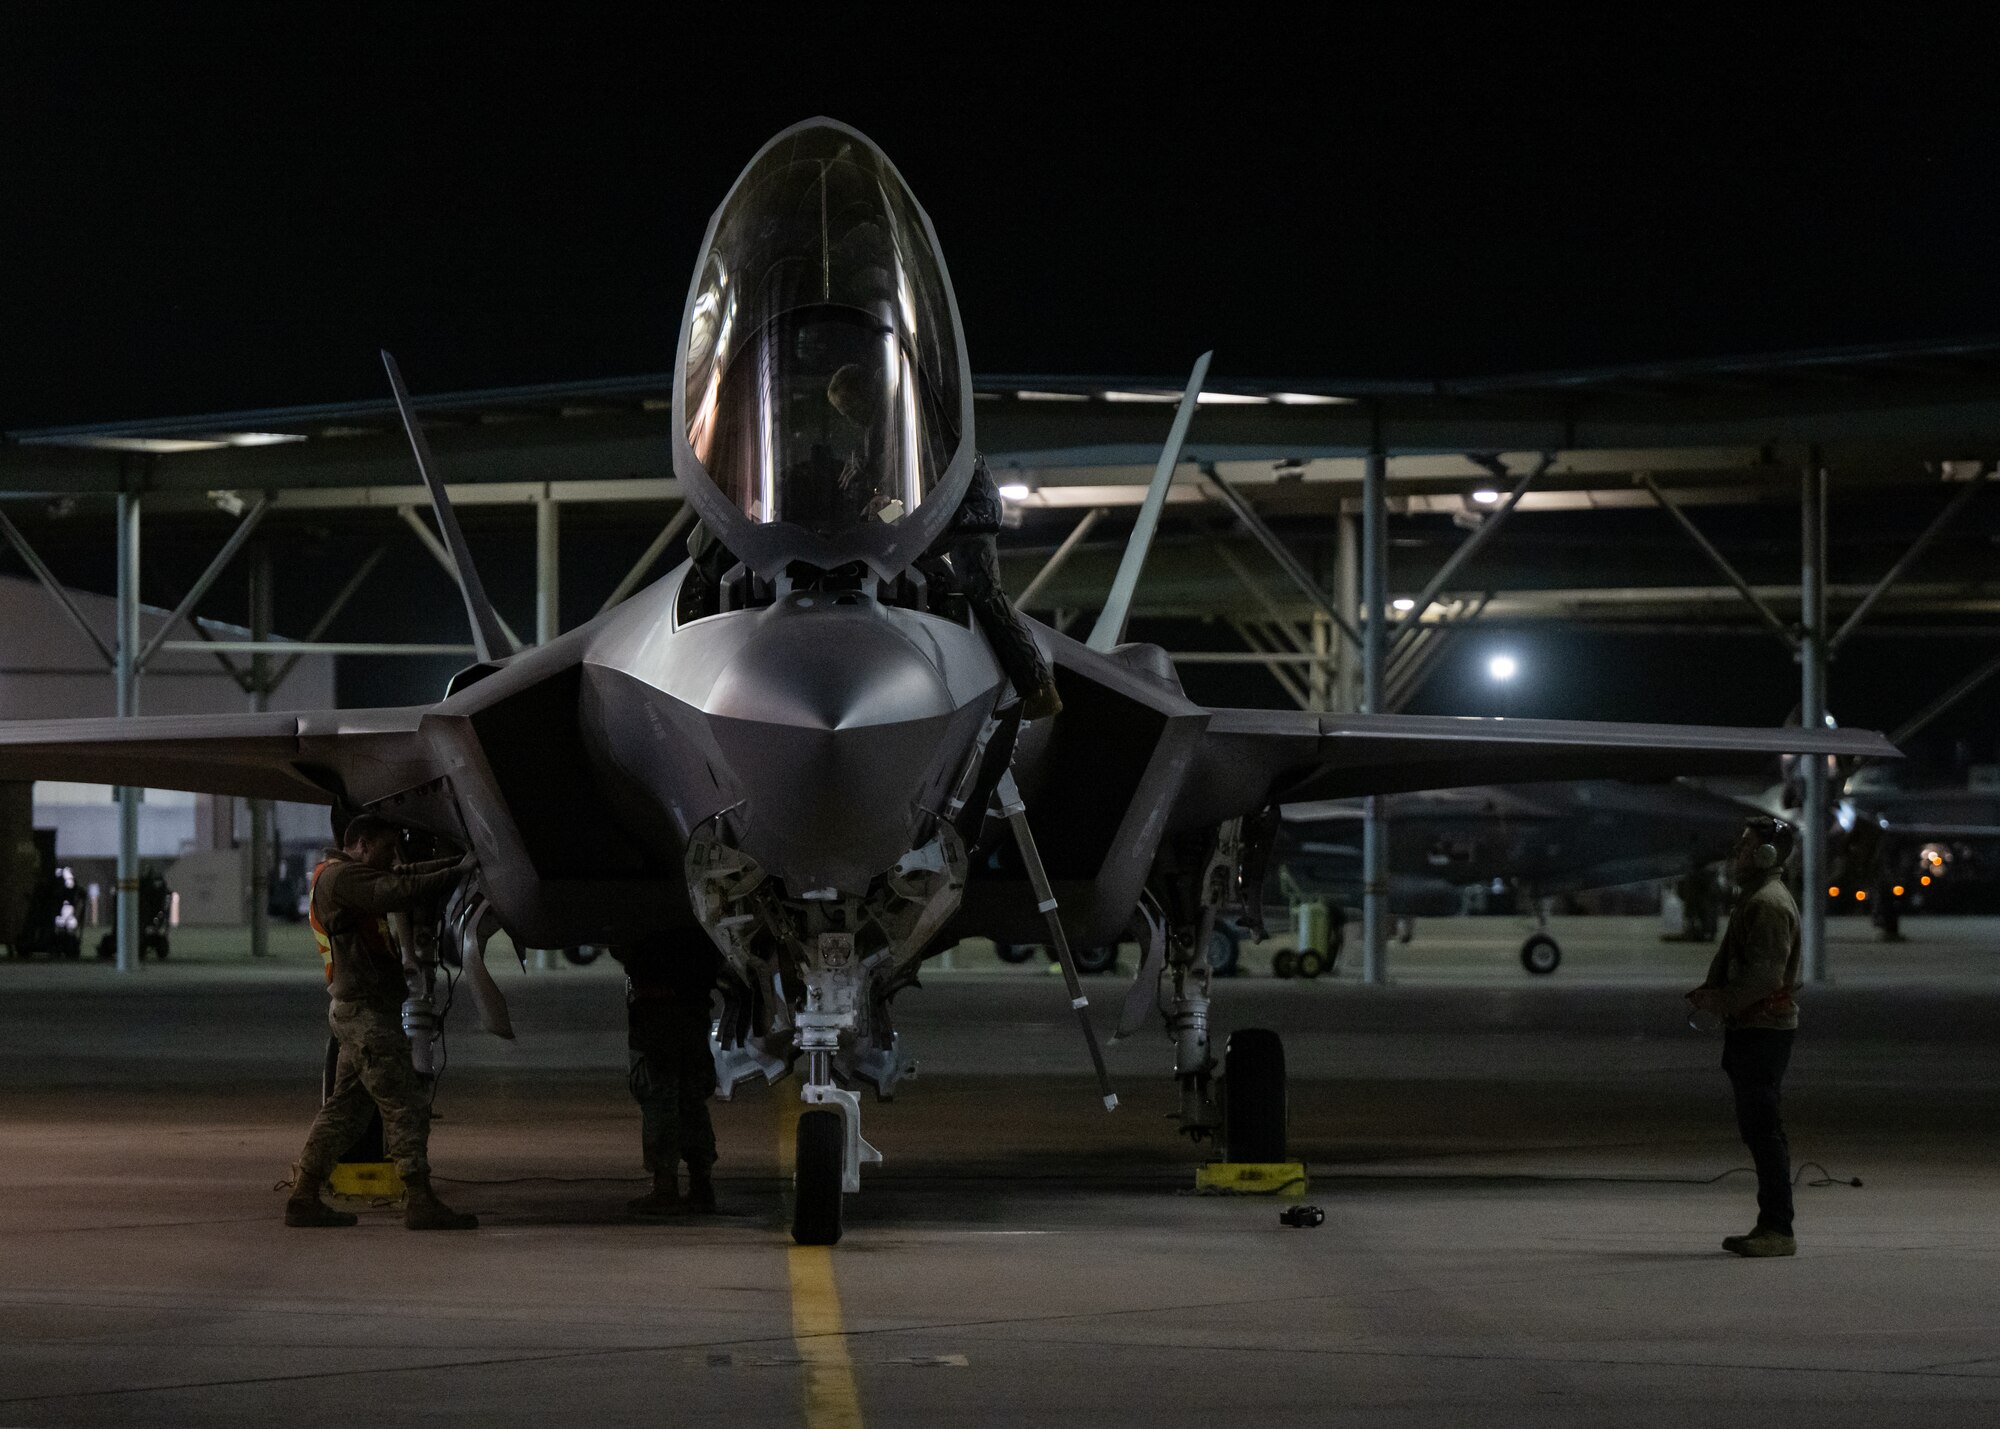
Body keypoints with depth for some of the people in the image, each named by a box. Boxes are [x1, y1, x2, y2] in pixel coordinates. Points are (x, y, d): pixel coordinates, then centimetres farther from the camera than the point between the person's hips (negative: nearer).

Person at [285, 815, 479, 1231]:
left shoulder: (348, 877, 19)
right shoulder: (340, 877, -13)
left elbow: (407, 875, 18)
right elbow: (401, 893, -25)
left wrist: (459, 863, 6)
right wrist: (459, 872, -19)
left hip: (358, 1012, 11)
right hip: (364, 1011, -11)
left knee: (345, 1107, 12)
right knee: (405, 1105, -10)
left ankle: (304, 1197, 13)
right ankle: (420, 1201, -11)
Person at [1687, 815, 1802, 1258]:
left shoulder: (1770, 903, -14)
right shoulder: (1756, 899, 21)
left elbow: (1767, 972, -22)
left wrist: (1723, 1000, -16)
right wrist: (1712, 991, 11)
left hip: (1763, 1030, -11)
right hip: (1752, 1028, 11)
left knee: (1763, 1128, -11)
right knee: (1757, 1127, 12)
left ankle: (1778, 1230, -11)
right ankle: (1770, 1226, 15)